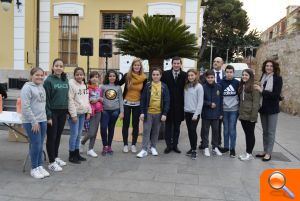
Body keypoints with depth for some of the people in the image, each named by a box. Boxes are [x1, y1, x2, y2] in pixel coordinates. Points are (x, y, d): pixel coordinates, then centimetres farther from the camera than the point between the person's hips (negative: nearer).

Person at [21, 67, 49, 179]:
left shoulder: (42, 87, 13)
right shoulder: (27, 87, -10)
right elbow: (26, 107, -16)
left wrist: (44, 118, 11)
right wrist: (34, 122, -17)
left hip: (42, 120, 7)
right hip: (31, 122, -7)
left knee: (40, 145, 12)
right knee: (36, 145, -3)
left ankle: (40, 166, 23)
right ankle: (34, 168, 12)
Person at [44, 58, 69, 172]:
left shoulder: (65, 80, 8)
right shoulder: (49, 80, -10)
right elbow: (46, 99, -12)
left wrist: (67, 111, 8)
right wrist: (48, 115, -16)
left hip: (63, 112, 6)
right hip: (53, 112, -5)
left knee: (58, 135, 15)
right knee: (51, 137, 2)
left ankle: (56, 157, 30)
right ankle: (51, 162, 10)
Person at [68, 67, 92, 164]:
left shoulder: (84, 85, 11)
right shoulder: (71, 84, -11)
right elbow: (70, 100, -15)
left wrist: (89, 111, 8)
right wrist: (73, 115, -17)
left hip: (82, 113, 7)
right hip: (74, 113, -7)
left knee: (79, 134, 13)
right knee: (74, 134, -3)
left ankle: (77, 153, 23)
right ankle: (72, 156, 9)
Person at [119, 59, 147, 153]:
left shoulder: (144, 78, -2)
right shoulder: (127, 76, -7)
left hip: (137, 104, 1)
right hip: (126, 103, -1)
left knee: (135, 125, 8)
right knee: (126, 124, 5)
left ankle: (133, 144, 20)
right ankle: (125, 145, 16)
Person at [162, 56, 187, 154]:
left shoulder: (185, 75, -1)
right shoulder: (166, 74, 0)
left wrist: (184, 103, -10)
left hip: (179, 105, 0)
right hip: (168, 104, 0)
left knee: (177, 126, 10)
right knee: (168, 125, 8)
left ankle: (175, 145, 21)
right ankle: (168, 145, 17)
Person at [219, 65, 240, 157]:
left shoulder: (237, 83, 0)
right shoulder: (221, 82, 1)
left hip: (234, 110, -1)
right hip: (224, 110, 1)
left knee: (232, 129, 2)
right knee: (226, 129, 10)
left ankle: (232, 148, 10)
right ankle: (226, 147, 20)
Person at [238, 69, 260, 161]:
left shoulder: (254, 87, -11)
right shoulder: (241, 86, 13)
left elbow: (256, 103, -15)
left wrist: (253, 116, -18)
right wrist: (240, 113, 12)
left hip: (250, 115, -7)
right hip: (242, 115, 7)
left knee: (250, 134, 3)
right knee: (246, 133, 14)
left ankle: (249, 153, 13)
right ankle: (247, 152, 22)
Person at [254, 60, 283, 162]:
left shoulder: (278, 78, -8)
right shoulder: (263, 77, 6)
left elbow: (276, 94, -16)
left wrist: (262, 91, -19)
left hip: (272, 109, -5)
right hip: (263, 108, 5)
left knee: (271, 132, 2)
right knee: (265, 131, 13)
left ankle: (269, 153, 10)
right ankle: (265, 151, 23)